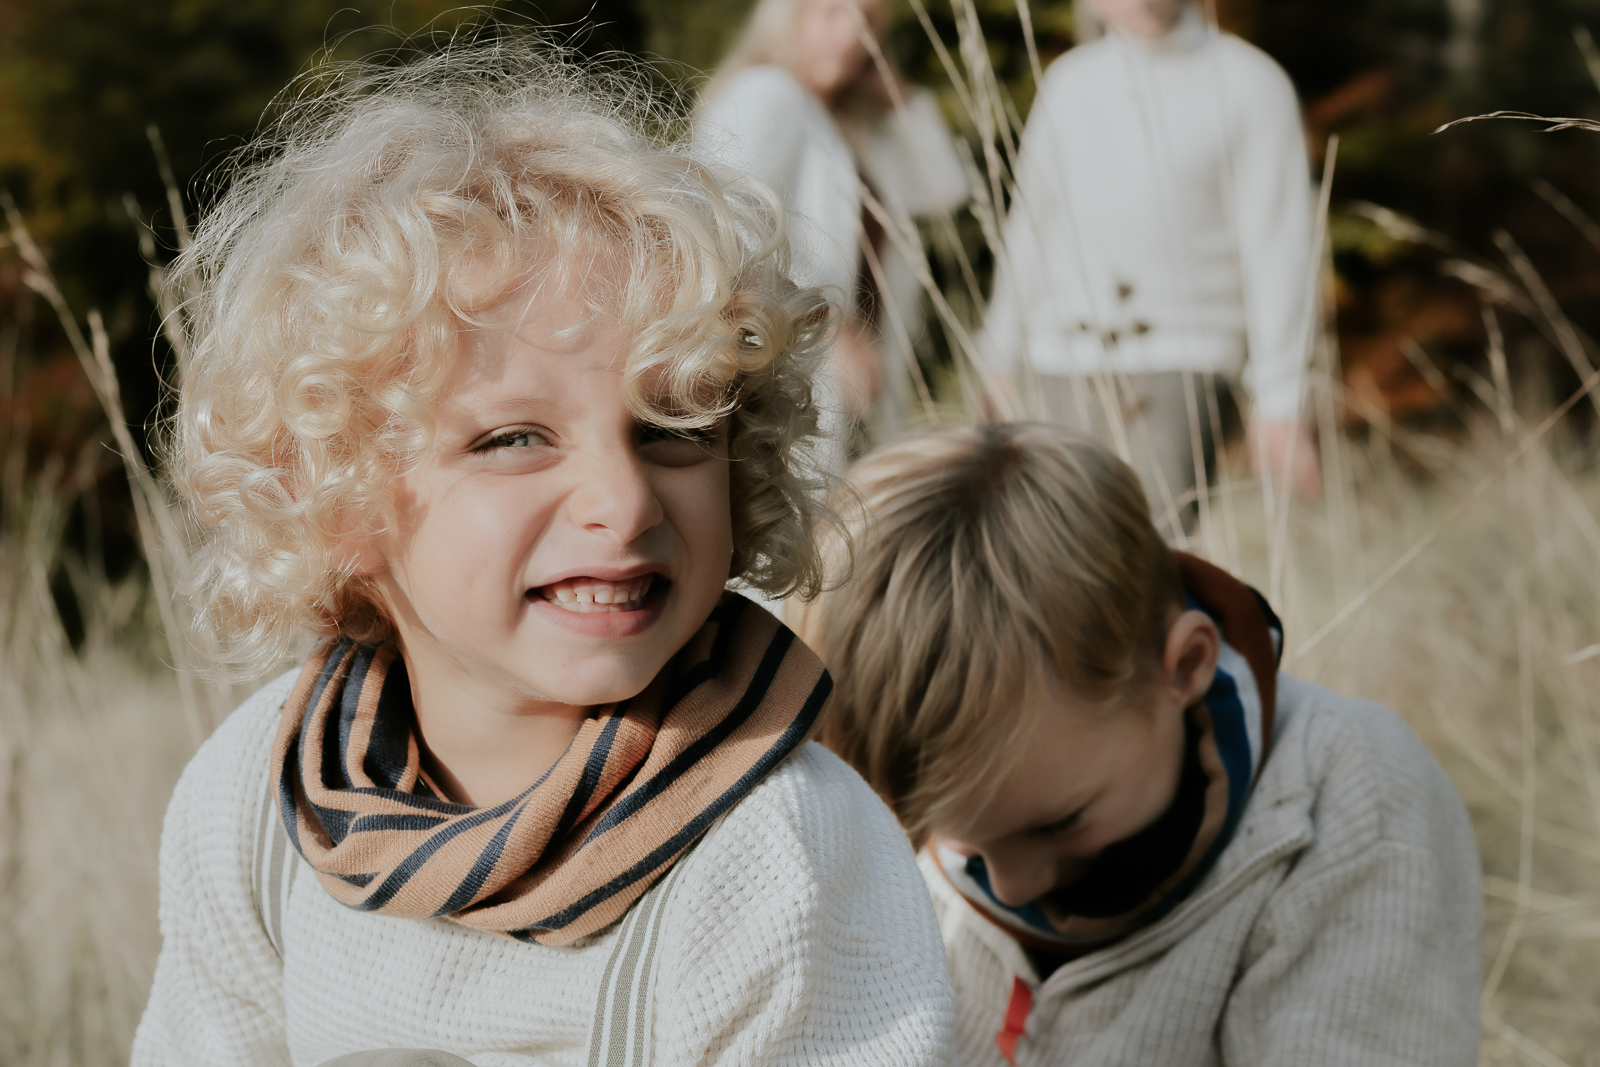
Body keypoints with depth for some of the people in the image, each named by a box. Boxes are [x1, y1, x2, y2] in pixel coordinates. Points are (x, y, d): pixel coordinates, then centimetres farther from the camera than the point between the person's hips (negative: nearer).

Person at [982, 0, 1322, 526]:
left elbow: (1278, 249, -6)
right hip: (1061, 371, 4)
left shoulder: (1252, 84, -3)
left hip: (1177, 368, -4)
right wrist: (1002, 355, 20)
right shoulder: (1070, 81, 10)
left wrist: (1280, 399, -11)